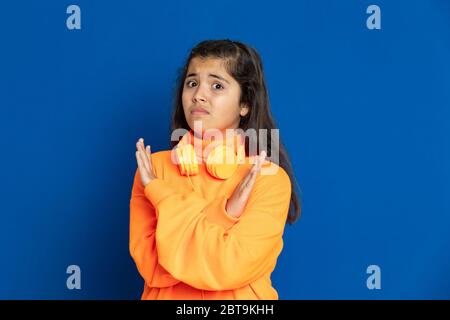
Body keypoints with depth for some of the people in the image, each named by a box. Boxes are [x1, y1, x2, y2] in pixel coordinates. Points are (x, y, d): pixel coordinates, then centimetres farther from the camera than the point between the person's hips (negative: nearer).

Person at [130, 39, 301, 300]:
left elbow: (229, 269, -23)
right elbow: (151, 267, -14)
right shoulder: (154, 166, -7)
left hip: (238, 298, -1)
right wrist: (224, 215, -24)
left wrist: (163, 197, -20)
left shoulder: (270, 178, -14)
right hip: (166, 297, 2)